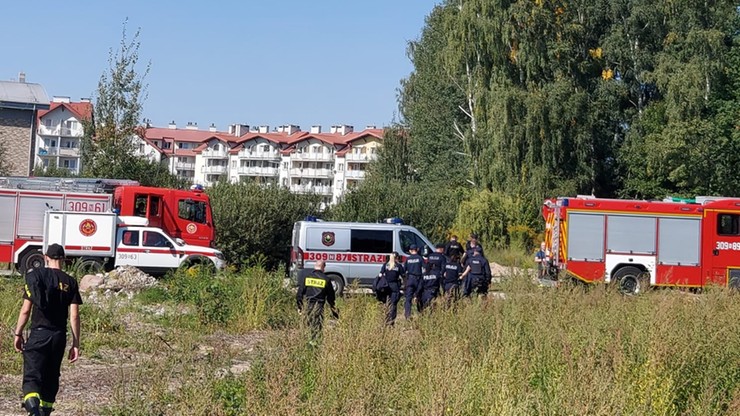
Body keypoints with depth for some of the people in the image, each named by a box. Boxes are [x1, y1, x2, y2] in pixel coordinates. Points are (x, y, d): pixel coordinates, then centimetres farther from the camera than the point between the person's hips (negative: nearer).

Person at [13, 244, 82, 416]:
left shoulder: (36, 275, -2)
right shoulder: (70, 282, 3)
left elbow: (26, 309, -4)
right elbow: (74, 315, -1)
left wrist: (18, 334, 6)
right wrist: (76, 344, 3)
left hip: (38, 334, -3)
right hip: (59, 337, 3)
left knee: (31, 377, -8)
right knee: (51, 378, 17)